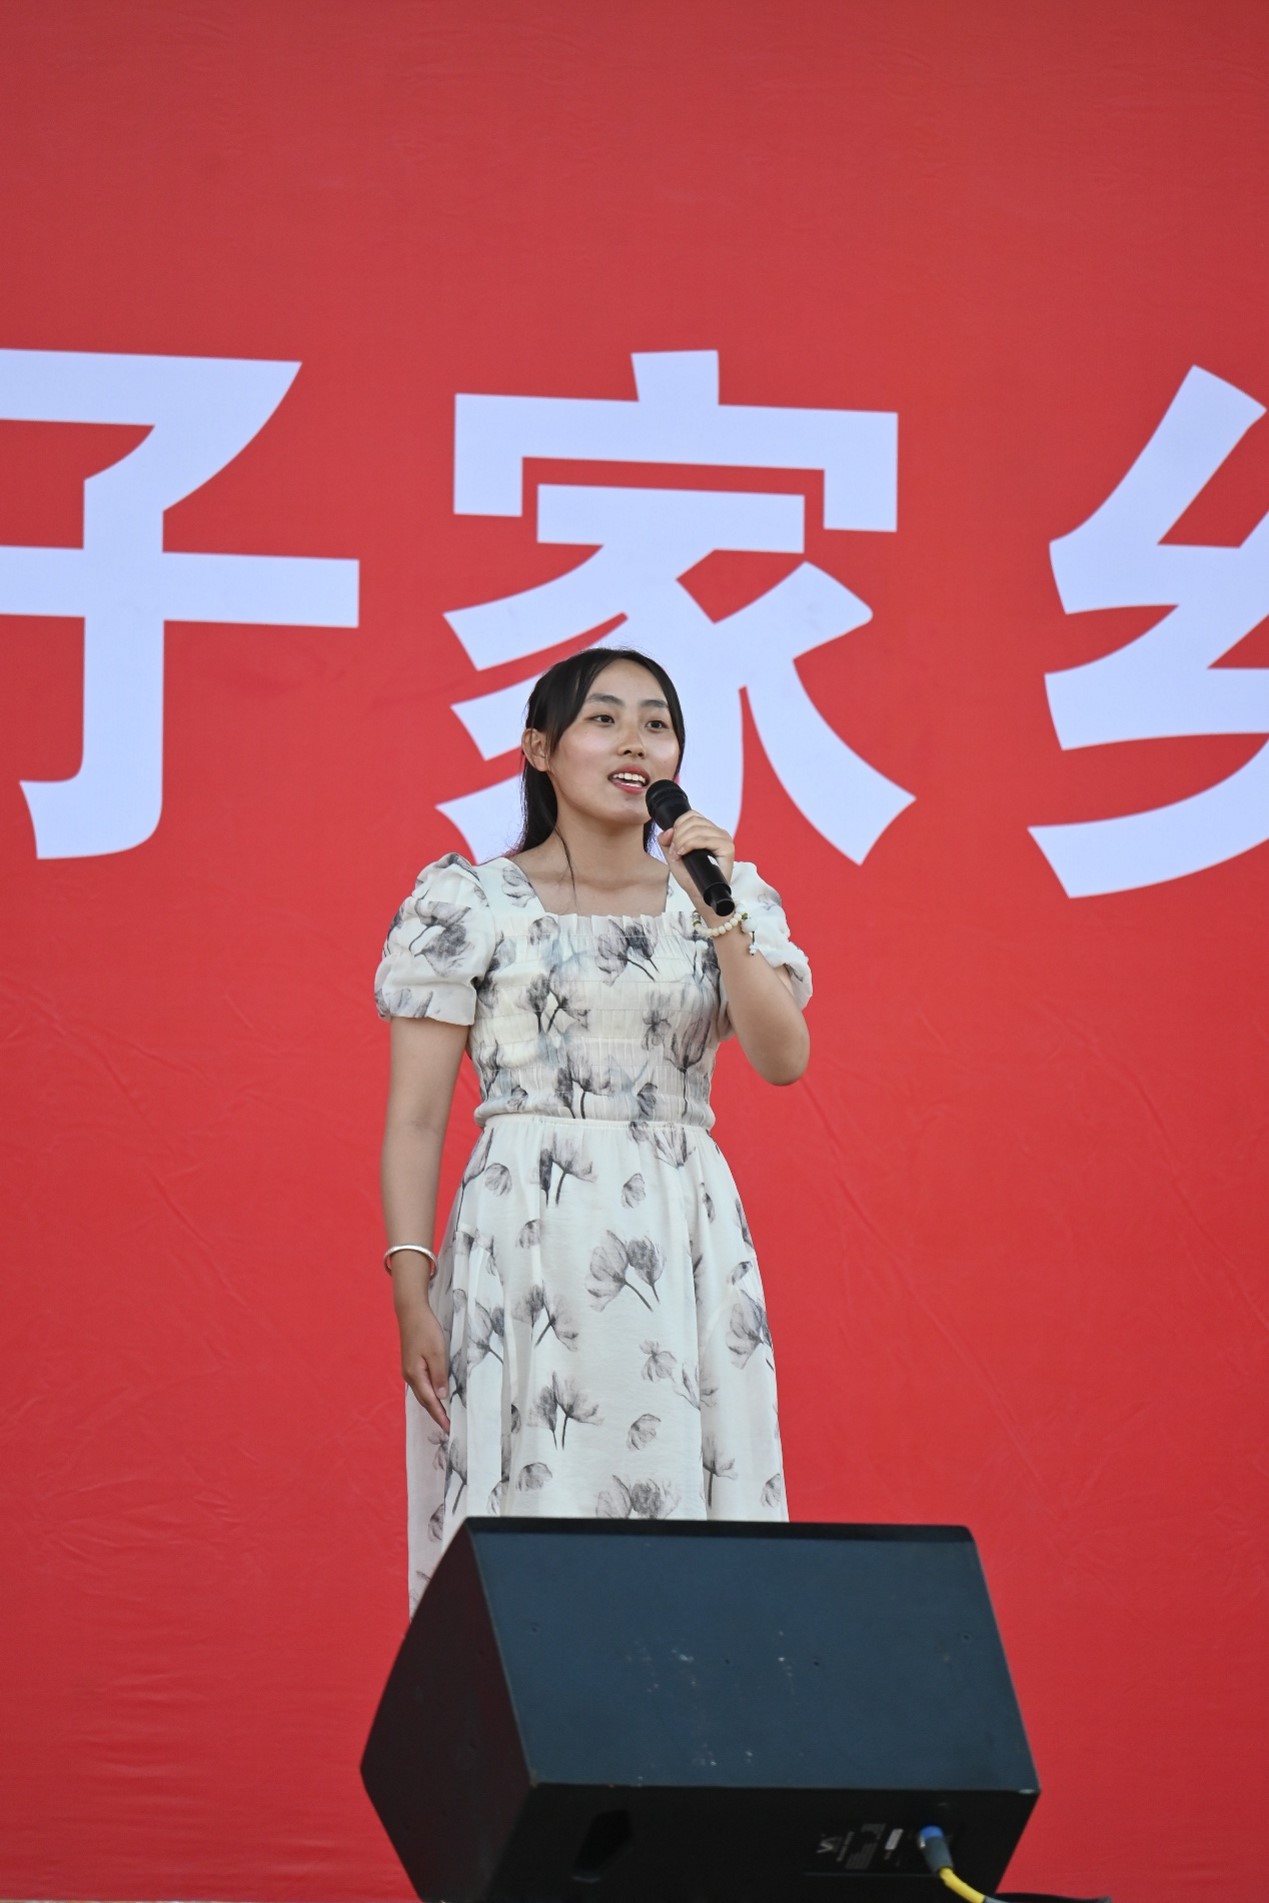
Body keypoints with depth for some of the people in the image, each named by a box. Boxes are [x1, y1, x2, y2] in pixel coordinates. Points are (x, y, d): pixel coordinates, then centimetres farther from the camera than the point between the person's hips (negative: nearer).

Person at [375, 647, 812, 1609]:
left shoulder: (729, 899, 13)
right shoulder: (470, 904, 3)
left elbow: (783, 1057, -3)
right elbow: (416, 1119, 1)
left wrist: (716, 910, -11)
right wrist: (412, 1289, -8)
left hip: (686, 1247, 3)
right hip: (528, 1242, -3)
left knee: (687, 1511, -2)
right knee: (529, 1509, -9)